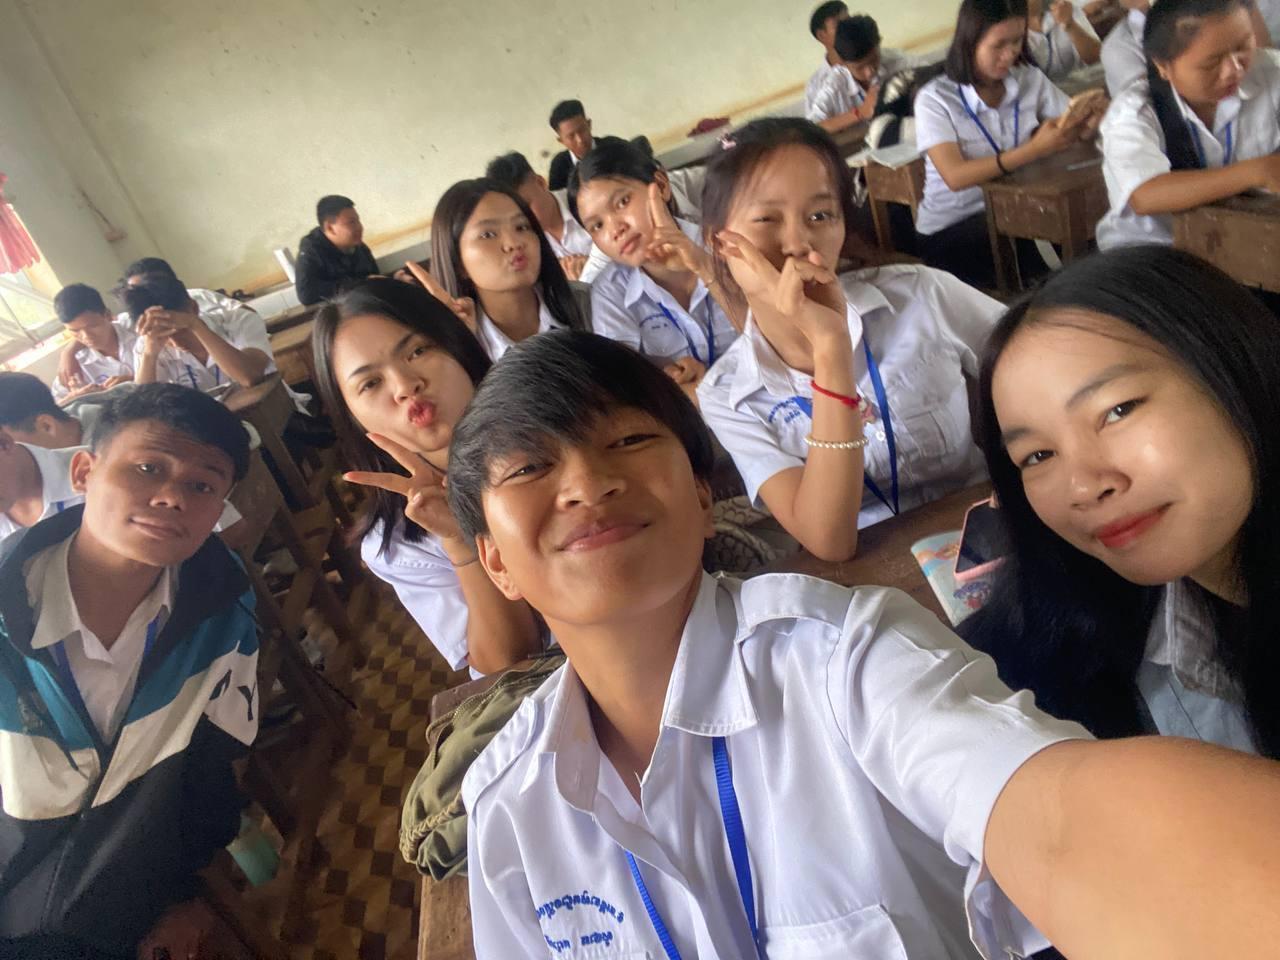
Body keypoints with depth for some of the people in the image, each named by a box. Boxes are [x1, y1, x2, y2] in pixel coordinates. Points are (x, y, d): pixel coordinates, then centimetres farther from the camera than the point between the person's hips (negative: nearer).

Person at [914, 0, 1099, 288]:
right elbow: (955, 177, -23)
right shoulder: (935, 99, -11)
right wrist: (1035, 150, -30)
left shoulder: (1029, 78, 3)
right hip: (950, 227, -4)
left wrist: (1086, 121, -21)